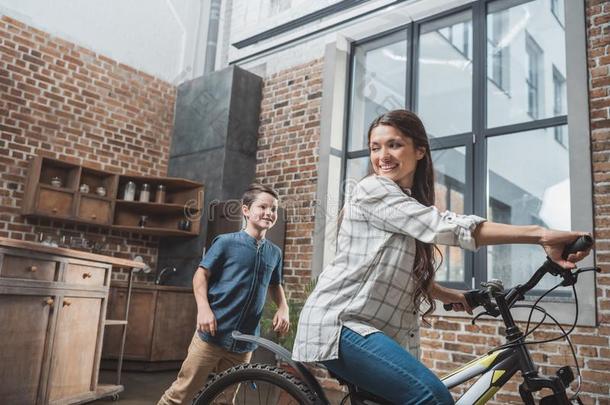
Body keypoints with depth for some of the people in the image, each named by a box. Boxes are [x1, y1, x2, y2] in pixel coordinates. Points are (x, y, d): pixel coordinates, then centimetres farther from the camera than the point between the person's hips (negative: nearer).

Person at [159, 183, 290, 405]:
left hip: (244, 342, 4)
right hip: (212, 334, -4)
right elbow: (201, 274, -2)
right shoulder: (226, 242, -6)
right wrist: (203, 307, -15)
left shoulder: (275, 253, 7)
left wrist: (283, 308, 4)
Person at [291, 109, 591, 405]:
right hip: (340, 322, -9)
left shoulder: (411, 202, 18)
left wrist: (453, 296, 10)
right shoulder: (372, 190, -10)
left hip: (375, 327, 9)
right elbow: (447, 227, -21)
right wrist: (540, 235, -23)